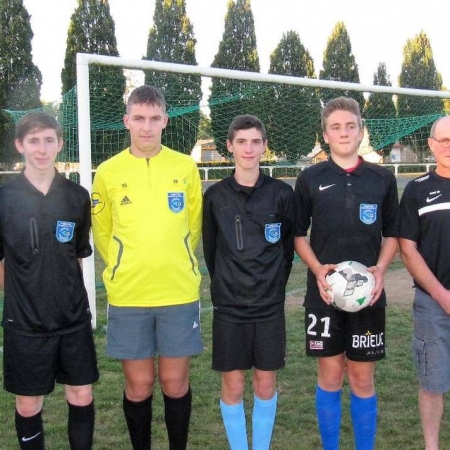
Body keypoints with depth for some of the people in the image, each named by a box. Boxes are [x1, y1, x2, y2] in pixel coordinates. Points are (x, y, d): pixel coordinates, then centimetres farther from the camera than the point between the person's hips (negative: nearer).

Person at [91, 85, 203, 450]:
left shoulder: (186, 167, 1)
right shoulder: (108, 172, 0)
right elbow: (102, 233, 11)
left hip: (179, 292, 0)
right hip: (127, 295, 0)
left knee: (175, 381, 9)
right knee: (139, 384, 9)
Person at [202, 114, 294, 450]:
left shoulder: (281, 193, -3)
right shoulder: (216, 195, -2)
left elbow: (288, 246, 6)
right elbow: (210, 248, 8)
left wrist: (274, 285, 8)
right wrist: (226, 285, 11)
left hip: (270, 304, 0)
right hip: (228, 305, 0)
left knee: (266, 383, 9)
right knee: (233, 385, 6)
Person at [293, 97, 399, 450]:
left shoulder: (382, 179, 3)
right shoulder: (310, 179, 1)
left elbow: (392, 235, 10)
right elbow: (299, 235, 6)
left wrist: (380, 269, -7)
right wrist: (317, 269, -10)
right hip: (324, 293, 0)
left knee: (362, 379, 8)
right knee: (330, 376, 8)